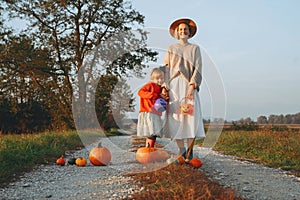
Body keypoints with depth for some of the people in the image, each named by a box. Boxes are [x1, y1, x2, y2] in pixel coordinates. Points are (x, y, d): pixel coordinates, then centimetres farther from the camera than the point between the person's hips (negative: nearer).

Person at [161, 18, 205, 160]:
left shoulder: (194, 48, 12)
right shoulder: (171, 49, 17)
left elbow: (198, 68, 2)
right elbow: (166, 68, 11)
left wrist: (192, 86, -12)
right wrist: (164, 86, -3)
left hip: (189, 85, -1)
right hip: (174, 85, 2)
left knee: (190, 116, -10)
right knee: (175, 117, -5)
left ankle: (190, 152, -9)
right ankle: (181, 150, 0)